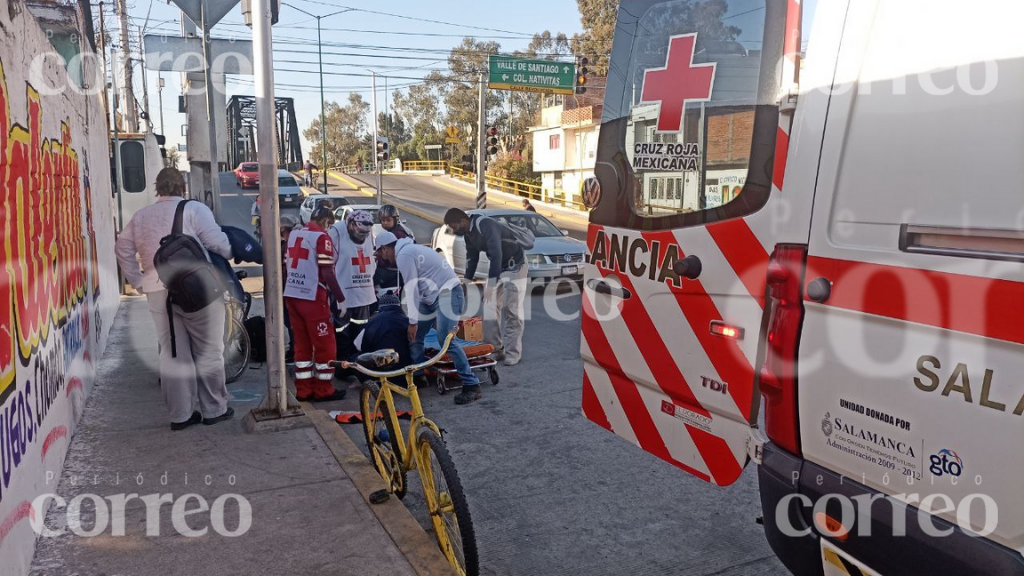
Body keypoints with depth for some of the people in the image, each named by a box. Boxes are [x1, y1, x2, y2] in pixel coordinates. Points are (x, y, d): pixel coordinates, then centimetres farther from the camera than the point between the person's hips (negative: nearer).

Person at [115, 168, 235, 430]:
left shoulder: (140, 216, 14)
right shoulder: (194, 209, -5)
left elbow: (123, 248, 15)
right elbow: (217, 241, -11)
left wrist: (138, 281, 16)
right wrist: (231, 252, 9)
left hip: (157, 291, 5)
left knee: (172, 353, 10)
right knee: (208, 350, 6)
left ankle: (181, 414, 14)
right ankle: (214, 409, 12)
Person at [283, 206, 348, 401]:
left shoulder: (293, 234, 13)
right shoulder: (322, 237, -11)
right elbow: (327, 273, -16)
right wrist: (342, 299, -9)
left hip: (291, 296, 8)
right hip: (312, 297, -7)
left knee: (302, 343, 14)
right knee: (325, 344, 4)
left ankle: (303, 389, 17)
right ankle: (323, 390, 9)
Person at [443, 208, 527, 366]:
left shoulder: (485, 225, -29)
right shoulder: (468, 232, 0)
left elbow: (496, 254, -35)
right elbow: (472, 256, 10)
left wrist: (491, 283, -36)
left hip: (514, 267, -8)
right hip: (497, 267, 9)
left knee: (512, 310, -9)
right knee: (490, 309, 4)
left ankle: (513, 353, -5)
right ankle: (495, 348, 11)